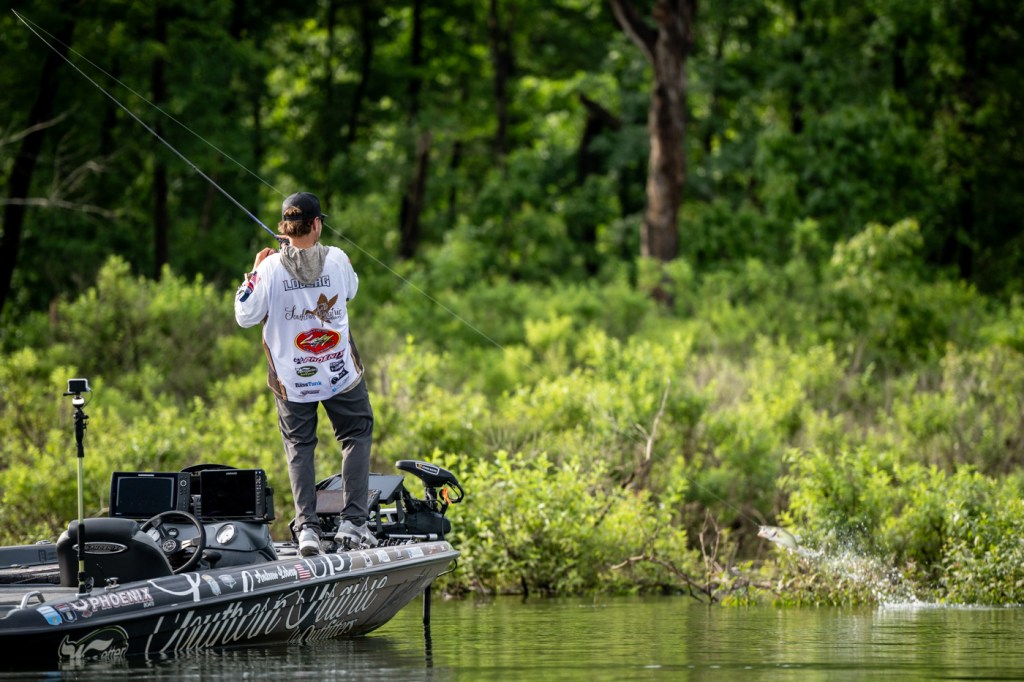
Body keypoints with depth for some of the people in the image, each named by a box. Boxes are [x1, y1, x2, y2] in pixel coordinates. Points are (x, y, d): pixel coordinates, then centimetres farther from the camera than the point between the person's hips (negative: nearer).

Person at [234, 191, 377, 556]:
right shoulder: (337, 259, -10)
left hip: (292, 378, 0)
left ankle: (306, 526, 1)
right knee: (356, 436, 15)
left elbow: (245, 316, -7)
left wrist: (254, 272, 4)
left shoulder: (271, 268, -14)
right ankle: (352, 522, 3)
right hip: (340, 371, 0)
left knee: (299, 446, 14)